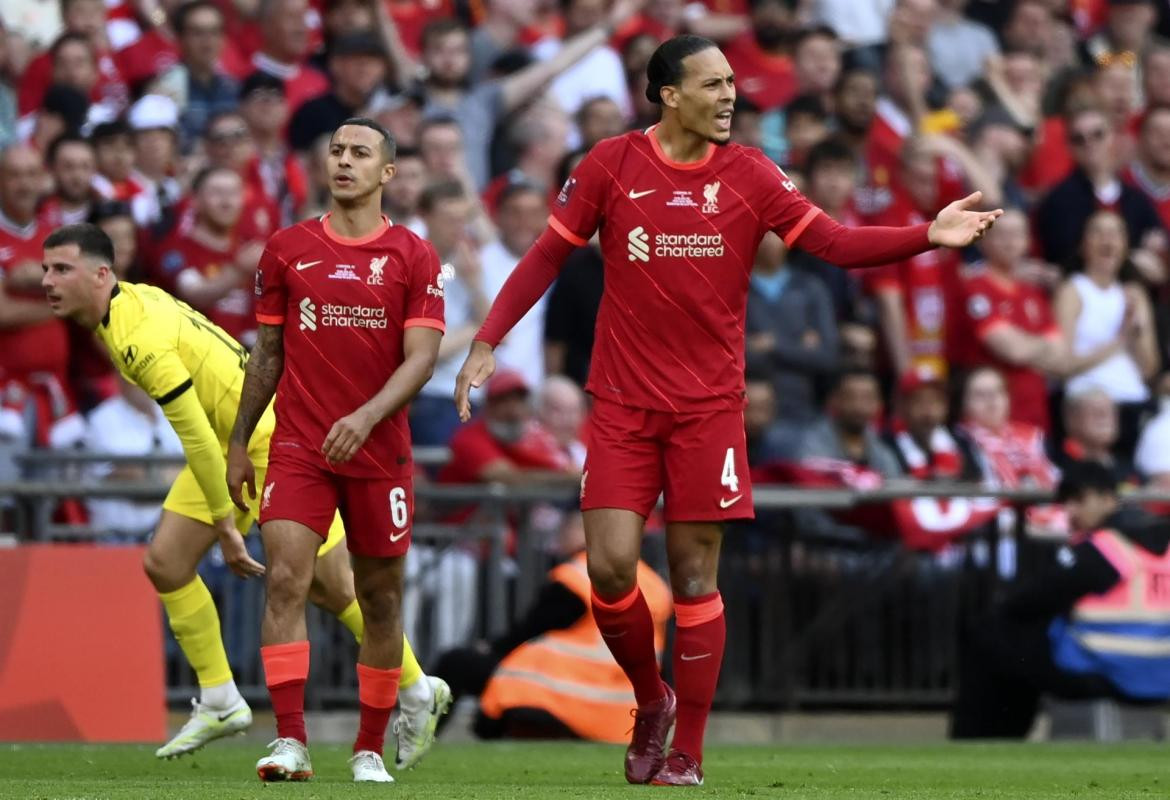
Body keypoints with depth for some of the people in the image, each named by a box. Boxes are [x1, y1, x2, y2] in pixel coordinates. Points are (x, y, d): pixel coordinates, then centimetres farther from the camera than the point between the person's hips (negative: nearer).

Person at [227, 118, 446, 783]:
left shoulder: (414, 257, 0)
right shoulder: (288, 250, 6)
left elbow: (421, 357, -7)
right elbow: (268, 354, 13)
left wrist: (366, 416, -22)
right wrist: (238, 444, 12)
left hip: (379, 449, 0)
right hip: (298, 447, 0)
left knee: (380, 598, 6)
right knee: (287, 581, -16)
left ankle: (370, 749, 19)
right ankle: (291, 742, -21)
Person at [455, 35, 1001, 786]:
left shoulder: (748, 173, 0)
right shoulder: (612, 165, -2)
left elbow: (834, 241, -4)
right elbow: (547, 257, 4)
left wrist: (928, 235, -19)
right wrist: (487, 343, -3)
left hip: (709, 406, 0)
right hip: (624, 406, 0)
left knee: (695, 577, 0)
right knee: (610, 568, -8)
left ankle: (685, 754, 8)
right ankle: (652, 701, 19)